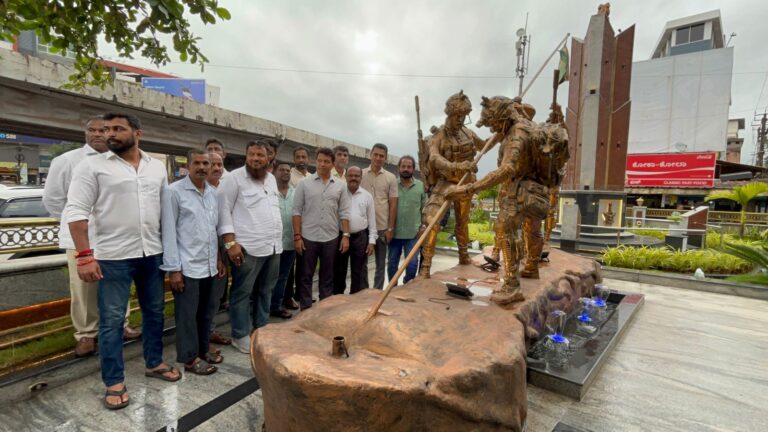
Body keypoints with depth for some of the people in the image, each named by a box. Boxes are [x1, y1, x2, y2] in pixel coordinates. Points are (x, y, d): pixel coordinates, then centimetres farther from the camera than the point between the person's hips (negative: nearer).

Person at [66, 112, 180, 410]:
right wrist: (84, 255, -15)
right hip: (113, 257, -4)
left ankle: (154, 364, 33)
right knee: (112, 320, 5)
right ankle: (114, 382, 21)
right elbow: (76, 211, -8)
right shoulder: (92, 166, -4)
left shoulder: (157, 167, 7)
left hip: (153, 254, 4)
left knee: (154, 311, 15)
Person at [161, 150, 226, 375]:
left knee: (206, 312, 16)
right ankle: (190, 358, 21)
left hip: (209, 265, 6)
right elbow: (168, 231, -10)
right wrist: (173, 268, -12)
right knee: (187, 314, 7)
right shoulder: (173, 191, -8)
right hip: (187, 266, -6)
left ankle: (202, 349, 33)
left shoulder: (213, 192, 10)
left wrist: (218, 258, 14)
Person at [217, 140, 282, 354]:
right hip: (248, 247, -7)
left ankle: (262, 329, 32)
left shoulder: (271, 179, 13)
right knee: (242, 293, 5)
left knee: (265, 292, 17)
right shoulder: (234, 178, -7)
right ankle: (240, 335, 20)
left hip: (273, 246, 7)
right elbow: (223, 210, -11)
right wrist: (230, 242, -18)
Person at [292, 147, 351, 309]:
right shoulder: (304, 184, 0)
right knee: (306, 276, 7)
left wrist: (346, 235, -2)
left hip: (331, 238, 2)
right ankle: (305, 310, 19)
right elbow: (297, 211, -2)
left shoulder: (340, 186, 5)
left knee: (327, 277, 12)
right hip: (308, 237, -1)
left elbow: (344, 213, 5)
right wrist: (297, 236, -7)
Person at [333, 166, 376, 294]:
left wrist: (372, 241, -1)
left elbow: (372, 220, 5)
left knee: (359, 272, 7)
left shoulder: (367, 196, 4)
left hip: (360, 238, 1)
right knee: (338, 271, 12)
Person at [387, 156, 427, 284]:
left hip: (413, 233, 0)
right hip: (395, 232, 0)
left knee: (412, 263, 2)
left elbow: (425, 208, 6)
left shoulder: (421, 186, 2)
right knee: (392, 263, 12)